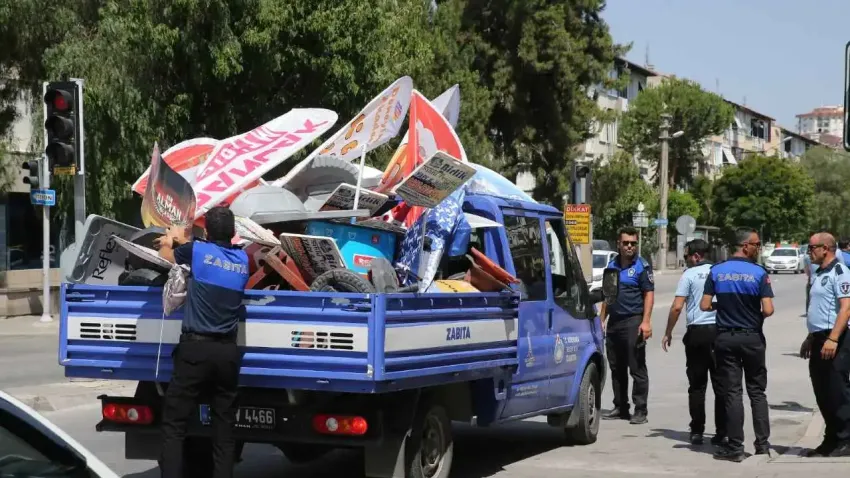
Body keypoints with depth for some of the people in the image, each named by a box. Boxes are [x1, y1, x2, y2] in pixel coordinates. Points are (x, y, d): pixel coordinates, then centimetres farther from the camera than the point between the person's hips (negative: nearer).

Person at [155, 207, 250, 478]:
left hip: (196, 347, -4)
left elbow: (165, 254, 17)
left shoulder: (197, 250, -2)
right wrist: (183, 241, 37)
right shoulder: (242, 260, 8)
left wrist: (168, 241, 39)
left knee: (174, 424, -1)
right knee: (224, 427, 9)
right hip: (227, 351, 4)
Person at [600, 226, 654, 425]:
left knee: (637, 369, -4)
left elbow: (649, 294, -8)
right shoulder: (612, 265, 15)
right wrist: (602, 319, 16)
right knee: (616, 368, 10)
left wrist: (645, 322, -17)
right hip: (614, 322, 6)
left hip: (633, 321, -6)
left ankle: (640, 411, -1)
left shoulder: (642, 266, -3)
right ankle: (620, 408, 19)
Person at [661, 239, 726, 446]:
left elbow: (677, 307, -9)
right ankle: (721, 432, 5)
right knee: (721, 384, 6)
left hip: (697, 332, -3)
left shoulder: (689, 275, -4)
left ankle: (697, 431, 7)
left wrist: (668, 333, 0)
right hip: (720, 331, 3)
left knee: (697, 384, 6)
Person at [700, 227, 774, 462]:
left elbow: (704, 305, -4)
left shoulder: (716, 272, -2)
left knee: (732, 393, 4)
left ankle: (735, 447, 3)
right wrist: (756, 315, 6)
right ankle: (762, 443, 12)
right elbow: (768, 310, -16)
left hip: (725, 338, 1)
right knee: (757, 392, 11)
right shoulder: (759, 273, -9)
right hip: (752, 338, -1)